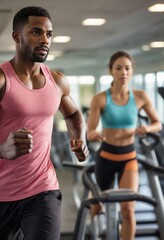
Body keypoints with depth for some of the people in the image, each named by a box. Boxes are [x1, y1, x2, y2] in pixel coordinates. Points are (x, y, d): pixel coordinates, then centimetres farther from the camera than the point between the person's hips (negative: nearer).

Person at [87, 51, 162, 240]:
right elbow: (89, 133, -14)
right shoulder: (100, 99, -12)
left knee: (128, 209, -14)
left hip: (129, 157, 0)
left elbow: (158, 124, 5)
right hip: (106, 156, 0)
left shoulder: (140, 97, -6)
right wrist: (95, 135, -38)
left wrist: (147, 128, -17)